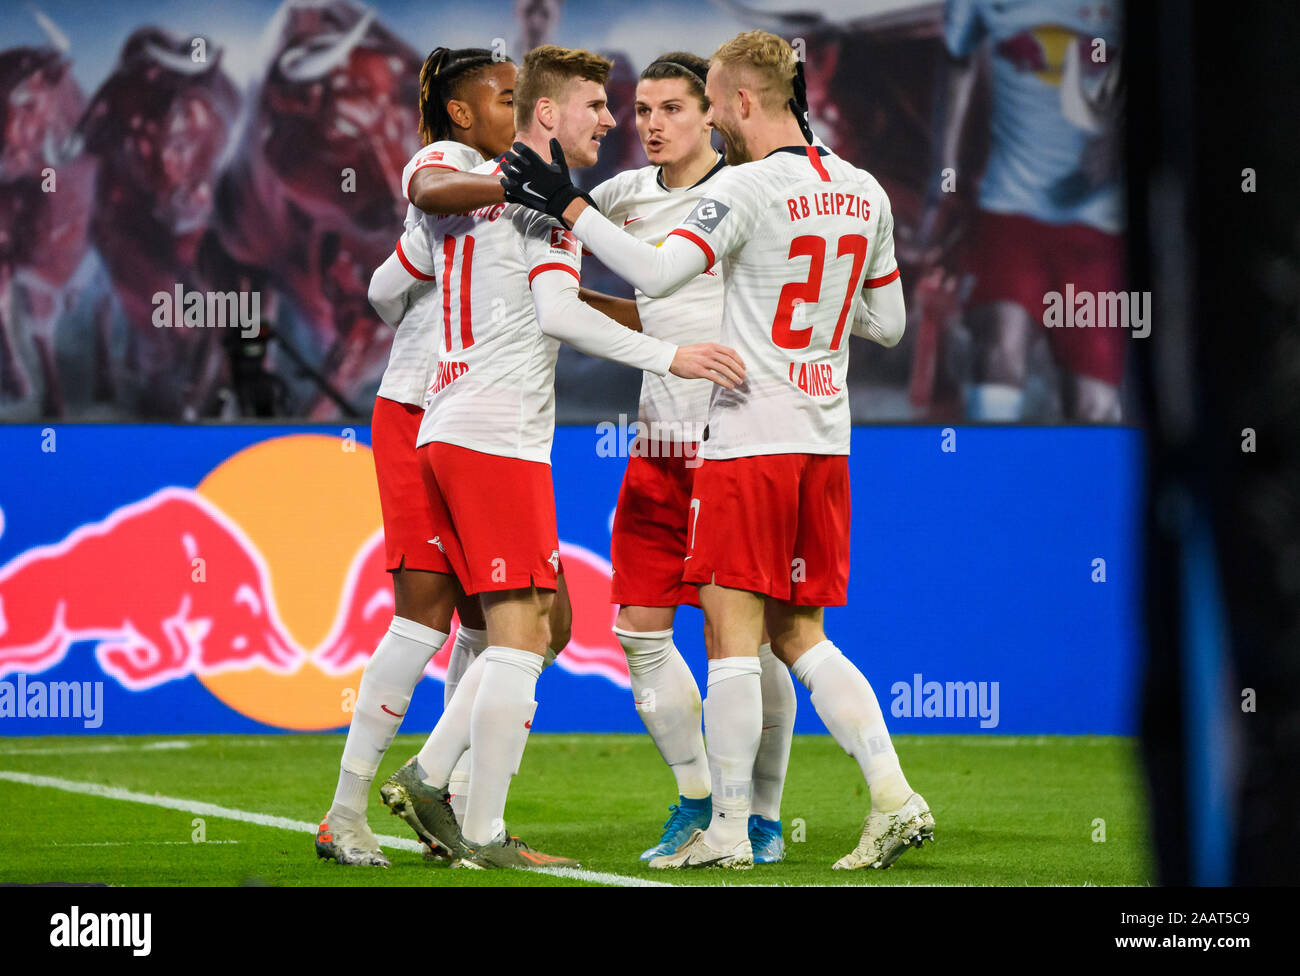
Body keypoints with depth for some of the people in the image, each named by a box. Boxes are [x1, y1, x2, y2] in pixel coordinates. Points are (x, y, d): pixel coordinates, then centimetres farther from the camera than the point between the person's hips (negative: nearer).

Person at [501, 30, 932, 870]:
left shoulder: (751, 187, -12)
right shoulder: (863, 192, 10)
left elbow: (658, 272, -22)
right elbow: (887, 322, 18)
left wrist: (568, 206, -17)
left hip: (748, 438, -7)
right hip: (825, 443, 7)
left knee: (734, 629, -2)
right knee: (800, 636, 13)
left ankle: (728, 829, -1)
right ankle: (893, 795, 0)